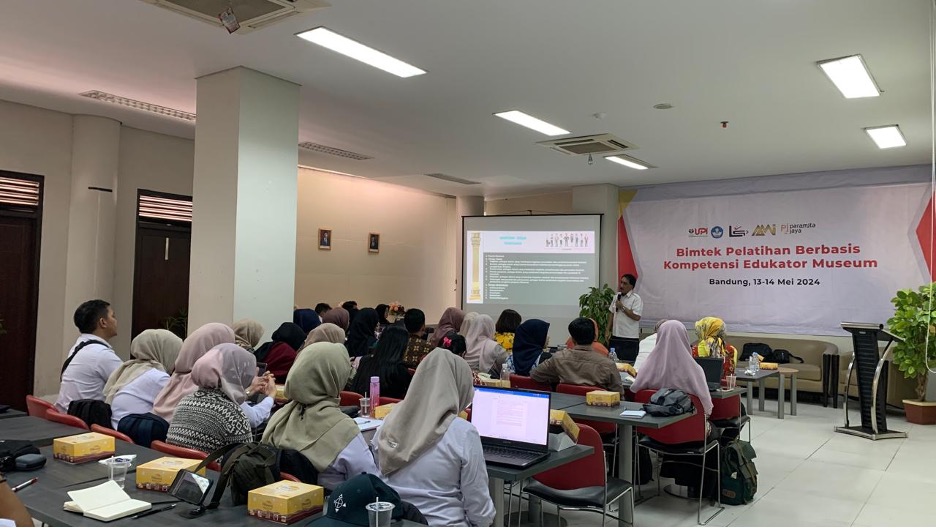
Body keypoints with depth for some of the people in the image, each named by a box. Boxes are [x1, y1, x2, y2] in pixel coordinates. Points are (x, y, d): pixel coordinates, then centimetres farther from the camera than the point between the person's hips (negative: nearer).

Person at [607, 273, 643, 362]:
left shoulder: (636, 299, -9)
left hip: (630, 339, -6)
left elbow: (636, 317, -19)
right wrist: (608, 331, 12)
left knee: (629, 363, -2)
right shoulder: (617, 296, 10)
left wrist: (622, 307, -15)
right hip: (615, 336, 6)